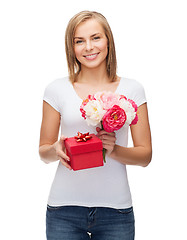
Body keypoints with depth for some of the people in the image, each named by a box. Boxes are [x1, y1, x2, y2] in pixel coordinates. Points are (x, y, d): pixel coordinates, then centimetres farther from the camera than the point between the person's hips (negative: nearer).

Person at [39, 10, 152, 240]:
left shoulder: (131, 89, 3)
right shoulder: (57, 89, 2)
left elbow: (145, 155, 4)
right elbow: (43, 152, 8)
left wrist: (115, 150, -15)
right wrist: (56, 150, -14)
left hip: (115, 208, 0)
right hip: (65, 208, 0)